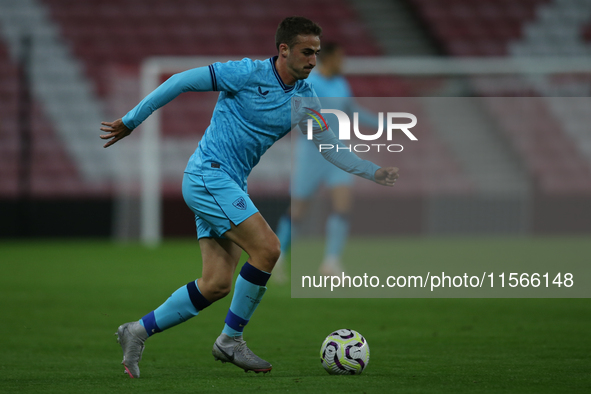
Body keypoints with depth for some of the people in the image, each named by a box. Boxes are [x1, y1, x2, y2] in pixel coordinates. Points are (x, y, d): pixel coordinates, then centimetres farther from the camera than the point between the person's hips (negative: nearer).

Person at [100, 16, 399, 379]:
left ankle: (139, 332, 11)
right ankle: (231, 341, -6)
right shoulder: (248, 74, -13)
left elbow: (331, 149, 11)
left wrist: (373, 172, -4)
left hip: (229, 186, 8)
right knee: (267, 248, -19)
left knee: (217, 285, 0)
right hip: (208, 175, -8)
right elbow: (182, 81, -8)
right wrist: (132, 121, -4)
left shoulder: (303, 98, 7)